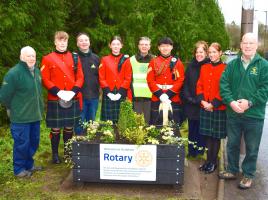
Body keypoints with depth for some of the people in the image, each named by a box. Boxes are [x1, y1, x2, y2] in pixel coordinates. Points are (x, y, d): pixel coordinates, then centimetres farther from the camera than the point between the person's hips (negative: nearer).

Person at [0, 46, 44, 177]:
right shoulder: (14, 73, -18)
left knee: (34, 142, 17)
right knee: (22, 143, 3)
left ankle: (29, 164, 35)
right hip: (21, 117, -7)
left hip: (35, 115, 7)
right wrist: (14, 109, -2)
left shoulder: (37, 71, 7)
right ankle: (19, 169, 20)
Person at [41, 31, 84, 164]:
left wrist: (73, 91, -11)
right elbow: (45, 79, -4)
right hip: (55, 100, -3)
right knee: (55, 128, 4)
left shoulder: (75, 58, 8)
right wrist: (58, 92, -16)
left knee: (69, 127, 12)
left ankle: (68, 152, 28)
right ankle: (55, 154, 18)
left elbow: (80, 77, 5)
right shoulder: (47, 59, -1)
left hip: (72, 100, 3)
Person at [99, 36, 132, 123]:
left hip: (122, 95, 0)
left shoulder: (126, 60, 6)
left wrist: (120, 93, -10)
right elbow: (102, 78, 1)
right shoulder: (104, 60, 6)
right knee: (108, 120, 1)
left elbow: (128, 79, 0)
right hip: (108, 95, 0)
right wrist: (108, 93, -10)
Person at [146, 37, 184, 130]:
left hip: (173, 99, 0)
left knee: (174, 126, 2)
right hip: (156, 99, 0)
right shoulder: (153, 62, 7)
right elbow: (150, 80, 0)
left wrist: (168, 94, -12)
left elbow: (180, 80, -2)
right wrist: (160, 94, -12)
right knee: (156, 126, 2)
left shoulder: (177, 62, 6)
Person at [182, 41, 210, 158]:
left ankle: (200, 151, 16)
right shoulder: (191, 66, 10)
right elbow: (185, 84, 10)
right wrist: (188, 98, -2)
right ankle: (192, 152, 25)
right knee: (192, 129, 13)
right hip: (191, 105, 5)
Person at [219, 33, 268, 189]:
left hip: (254, 115, -3)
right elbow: (224, 84, 0)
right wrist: (231, 102, -15)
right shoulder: (232, 64, 6)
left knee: (252, 148, 9)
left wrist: (249, 102, -19)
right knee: (232, 144, 16)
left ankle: (248, 175, 26)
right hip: (233, 113, 3)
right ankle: (232, 170, 34)